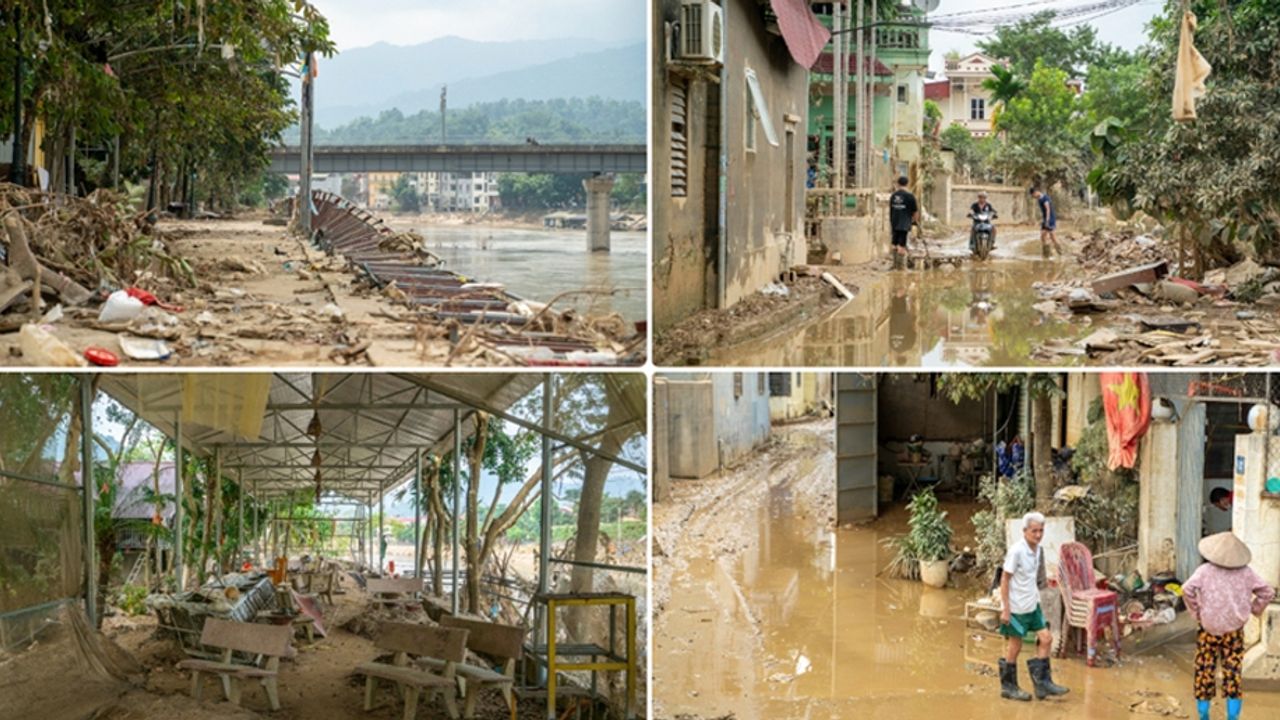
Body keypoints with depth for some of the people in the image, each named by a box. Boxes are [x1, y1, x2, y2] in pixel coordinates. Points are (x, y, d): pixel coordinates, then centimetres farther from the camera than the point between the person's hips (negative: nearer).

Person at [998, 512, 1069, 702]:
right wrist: (1005, 609, -17)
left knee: (1046, 638, 4)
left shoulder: (1038, 550, 4)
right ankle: (1008, 687, 18)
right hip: (1016, 607, -8)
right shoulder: (1016, 551, -19)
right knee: (1014, 646, 3)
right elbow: (1004, 579, -16)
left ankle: (1042, 682, 13)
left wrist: (1036, 597, 16)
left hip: (1032, 605, 8)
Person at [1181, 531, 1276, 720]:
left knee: (1204, 671, 10)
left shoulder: (1205, 571, -10)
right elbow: (1268, 592, 1)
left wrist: (1196, 612, -9)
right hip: (1234, 630, 1)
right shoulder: (1245, 572, -2)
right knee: (1232, 672, 5)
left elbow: (1187, 589, -22)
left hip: (1209, 629, -1)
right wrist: (1253, 610, 8)